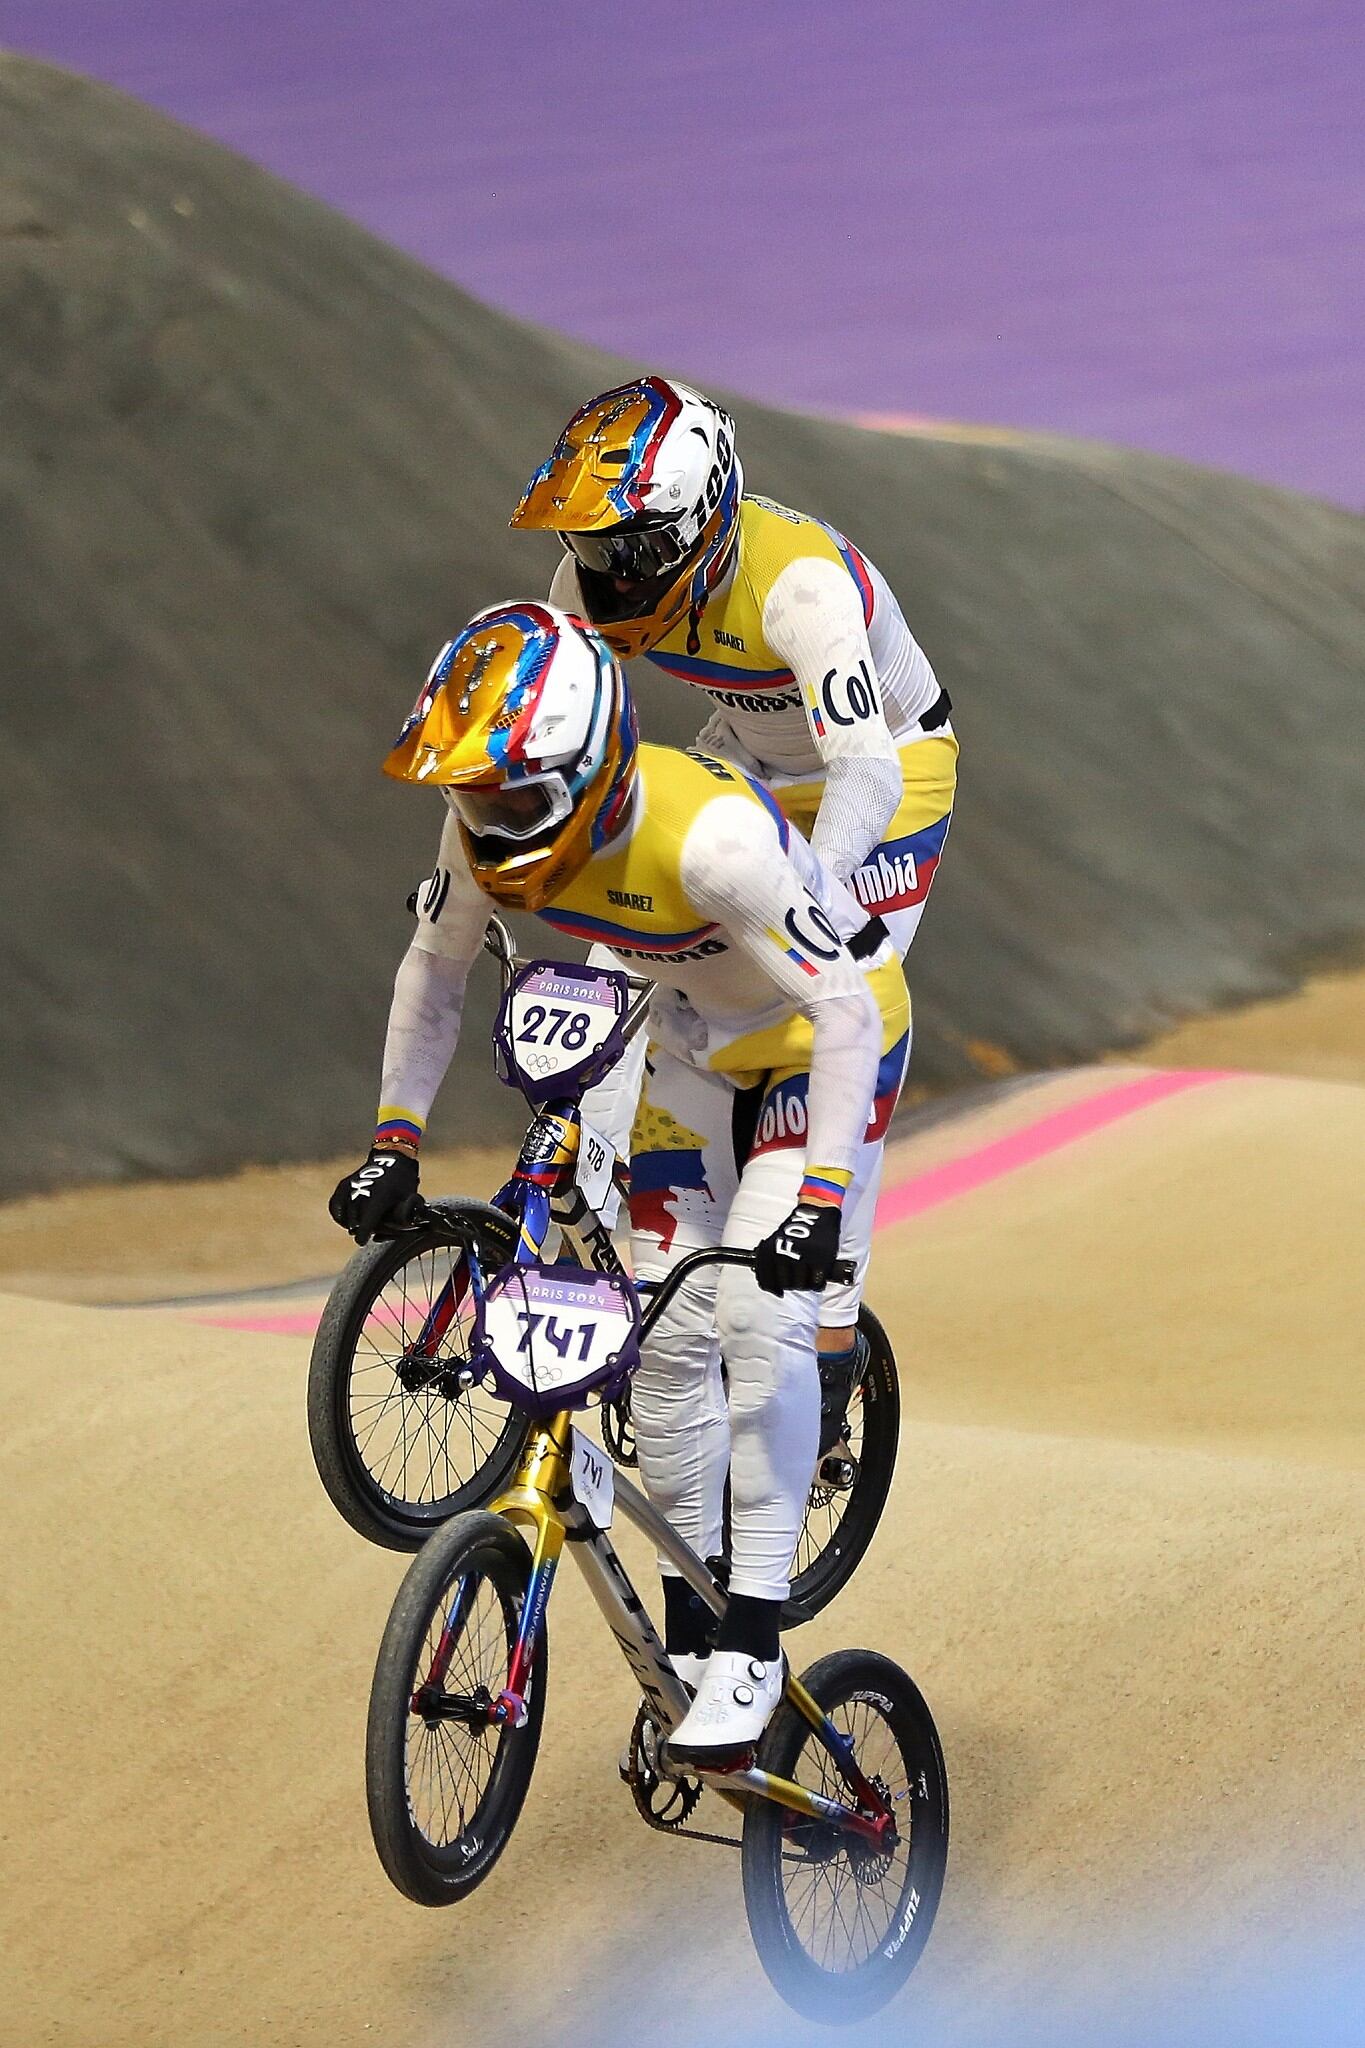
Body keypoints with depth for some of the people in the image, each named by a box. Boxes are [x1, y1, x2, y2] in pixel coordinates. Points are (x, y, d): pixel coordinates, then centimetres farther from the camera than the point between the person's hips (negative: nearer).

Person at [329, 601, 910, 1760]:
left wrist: (822, 1196, -41)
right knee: (669, 1334, -2)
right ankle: (688, 1635, 10)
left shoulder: (708, 834, -39)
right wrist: (395, 1142, -2)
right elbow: (434, 974, 1)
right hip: (696, 1048, 6)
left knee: (757, 1318, -20)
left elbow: (845, 1011, -35)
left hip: (829, 1036, -6)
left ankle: (754, 1647, -15)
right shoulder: (489, 831, -19)